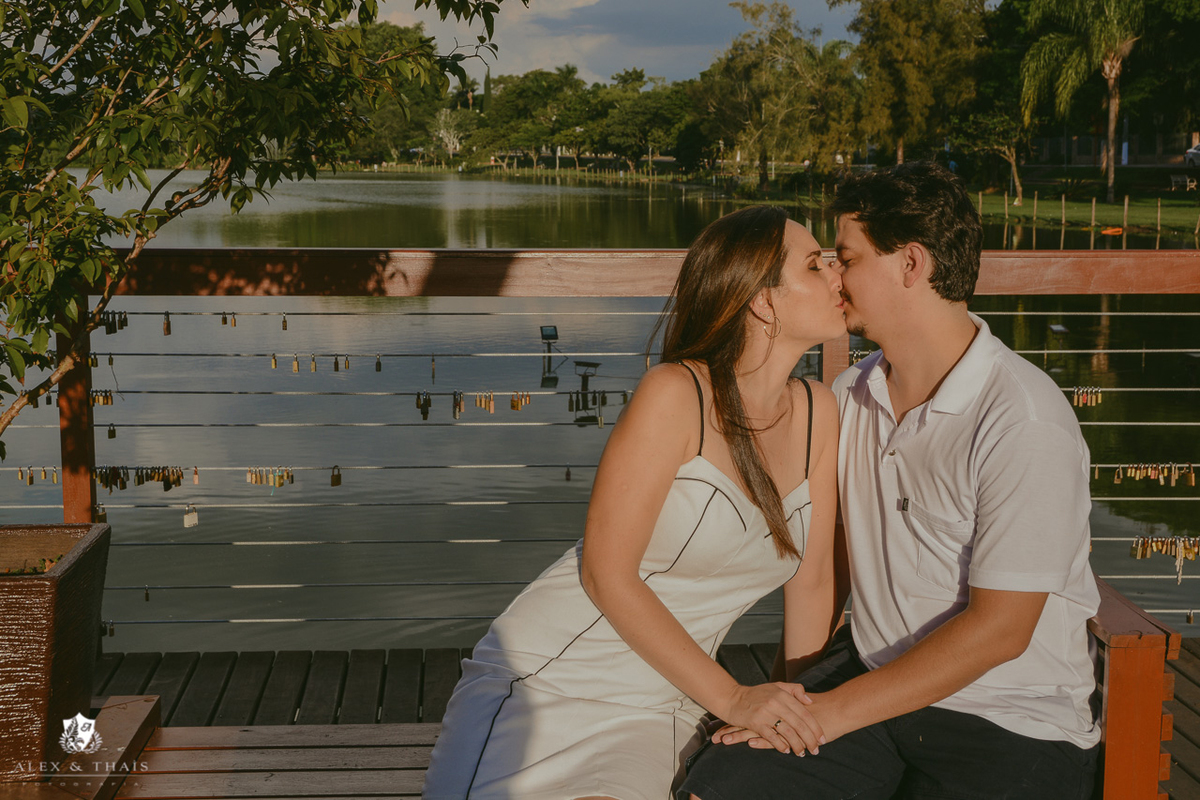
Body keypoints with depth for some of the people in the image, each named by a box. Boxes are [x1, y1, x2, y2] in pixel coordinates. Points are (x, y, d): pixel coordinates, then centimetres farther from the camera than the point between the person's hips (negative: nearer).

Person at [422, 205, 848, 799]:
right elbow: (606, 576, -17)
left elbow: (813, 582, 8)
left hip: (664, 711, 5)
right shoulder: (675, 395, -16)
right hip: (552, 684, -5)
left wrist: (801, 717, 6)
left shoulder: (817, 413, 1)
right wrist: (733, 699, -17)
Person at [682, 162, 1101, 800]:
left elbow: (999, 629, -18)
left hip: (1013, 724, -5)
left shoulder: (1026, 423, -18)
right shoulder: (850, 394, 5)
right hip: (875, 678, 5)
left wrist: (834, 711, -16)